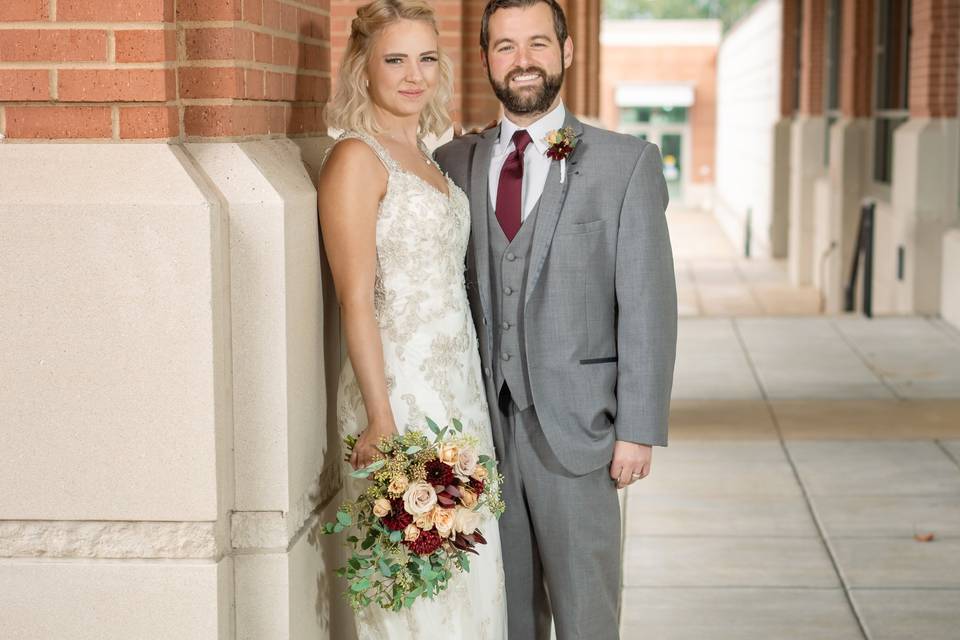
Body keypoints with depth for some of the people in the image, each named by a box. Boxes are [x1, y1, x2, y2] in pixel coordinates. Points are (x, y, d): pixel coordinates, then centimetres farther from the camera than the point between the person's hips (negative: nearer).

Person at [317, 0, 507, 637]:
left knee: (465, 573, 12)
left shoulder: (426, 159, 14)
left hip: (459, 389, 8)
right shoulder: (356, 158, -10)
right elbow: (356, 298, -15)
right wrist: (381, 417, -19)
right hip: (400, 392, -8)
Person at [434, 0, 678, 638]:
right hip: (481, 427, 3)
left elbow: (647, 305, -4)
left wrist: (639, 430, -9)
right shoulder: (454, 162, 8)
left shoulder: (626, 162, -2)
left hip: (575, 429, -3)